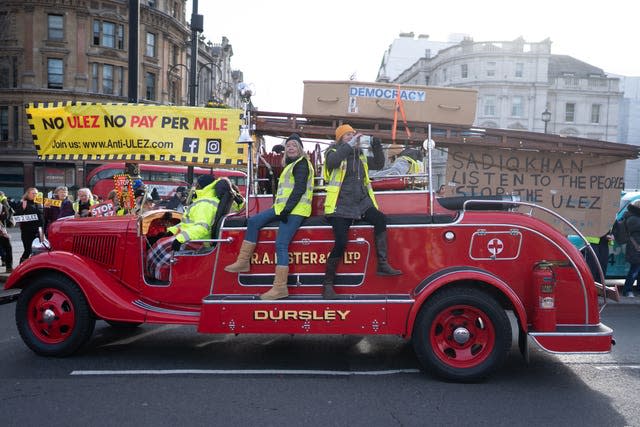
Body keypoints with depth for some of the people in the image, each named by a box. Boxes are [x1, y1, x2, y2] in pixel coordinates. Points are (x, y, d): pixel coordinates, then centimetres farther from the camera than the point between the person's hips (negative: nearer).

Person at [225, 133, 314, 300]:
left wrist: (287, 209, -22)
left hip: (294, 210, -10)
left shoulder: (301, 163, -5)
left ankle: (280, 288, -18)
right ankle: (243, 262, 4)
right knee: (254, 221, 3)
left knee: (281, 245, -17)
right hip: (283, 207, 10)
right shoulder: (291, 164, 26)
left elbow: (300, 188, -17)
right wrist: (281, 208, 20)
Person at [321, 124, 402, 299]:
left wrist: (376, 146, -1)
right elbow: (332, 161, -22)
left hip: (362, 202, 5)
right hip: (341, 205, -5)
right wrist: (350, 145, -25)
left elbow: (379, 164, 14)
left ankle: (382, 265, -15)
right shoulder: (334, 152, 1)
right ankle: (328, 283, 0)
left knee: (380, 219, -22)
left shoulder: (360, 155, 18)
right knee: (341, 243, -15)